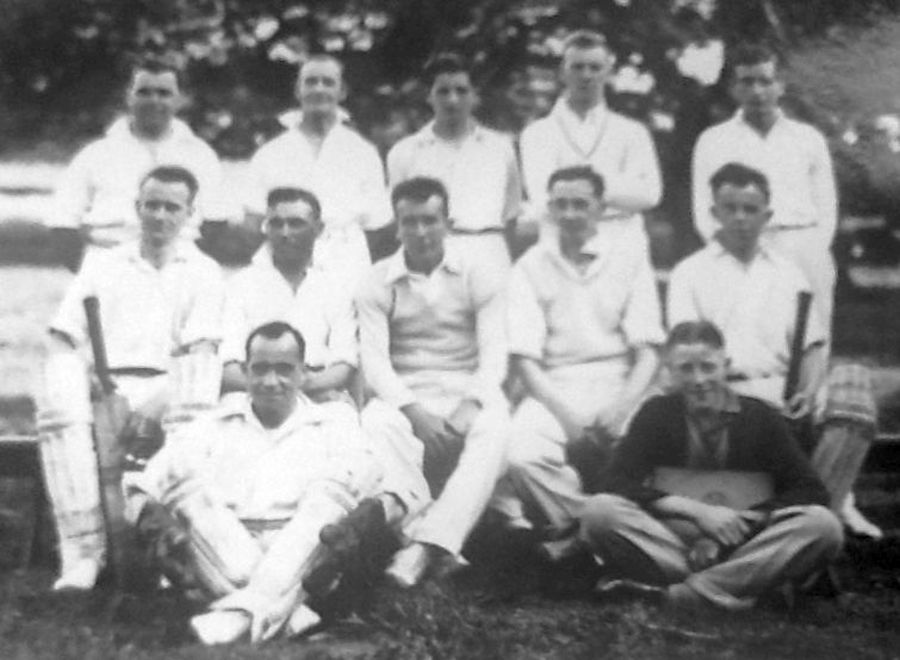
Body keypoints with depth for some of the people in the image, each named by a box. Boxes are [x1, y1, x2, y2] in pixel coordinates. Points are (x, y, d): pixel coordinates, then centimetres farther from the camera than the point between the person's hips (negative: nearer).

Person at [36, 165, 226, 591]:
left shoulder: (202, 272, 16)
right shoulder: (101, 265, 22)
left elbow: (201, 350, 0)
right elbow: (63, 340, 12)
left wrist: (160, 399, -18)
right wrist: (82, 384, -10)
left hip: (168, 390, -2)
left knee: (196, 413, -37)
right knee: (59, 413, -32)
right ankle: (82, 548, -34)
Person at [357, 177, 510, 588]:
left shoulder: (479, 278, 7)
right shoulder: (378, 283, 7)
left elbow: (494, 356, -1)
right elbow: (374, 360, -3)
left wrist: (467, 408, -20)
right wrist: (415, 410, -19)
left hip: (468, 393, 0)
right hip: (404, 397, 0)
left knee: (494, 426, -35)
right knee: (376, 424, -35)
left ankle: (425, 542, -41)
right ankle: (437, 541, -37)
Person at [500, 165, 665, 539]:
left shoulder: (630, 258, 10)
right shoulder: (530, 267, 10)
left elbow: (647, 348, 4)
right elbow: (523, 355, 1)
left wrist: (626, 403, -14)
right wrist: (562, 410, -14)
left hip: (620, 379, 0)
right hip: (555, 386, 0)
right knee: (520, 455, -30)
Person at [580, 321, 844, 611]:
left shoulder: (760, 417, 5)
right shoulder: (657, 413, 5)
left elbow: (812, 492, 0)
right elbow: (618, 482, -7)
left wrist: (741, 520, -14)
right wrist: (696, 511, -17)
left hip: (743, 544, 1)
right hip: (670, 540, -1)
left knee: (823, 525, -26)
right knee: (598, 511, -28)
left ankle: (682, 592, -30)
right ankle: (740, 585, -28)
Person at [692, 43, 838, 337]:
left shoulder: (809, 138, 16)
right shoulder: (713, 141, 12)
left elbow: (826, 207, 15)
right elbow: (704, 213, 9)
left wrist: (816, 251, 0)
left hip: (805, 249, 2)